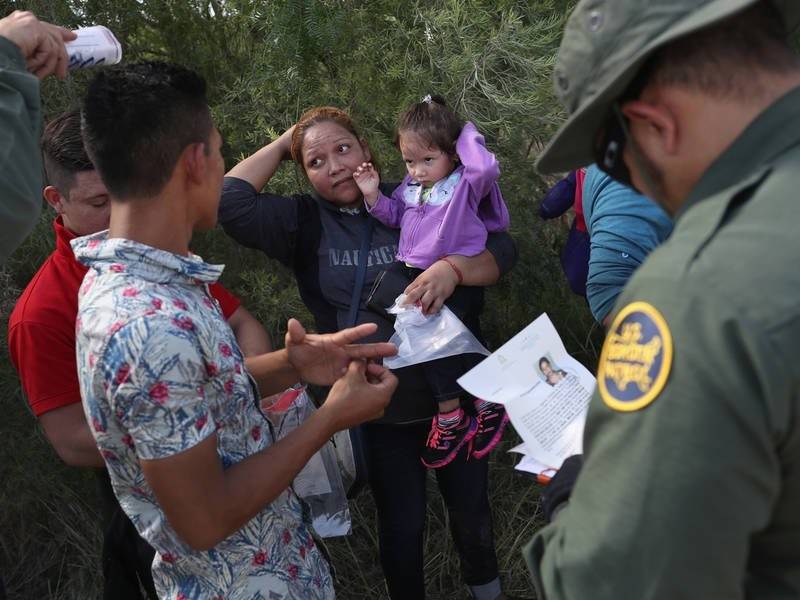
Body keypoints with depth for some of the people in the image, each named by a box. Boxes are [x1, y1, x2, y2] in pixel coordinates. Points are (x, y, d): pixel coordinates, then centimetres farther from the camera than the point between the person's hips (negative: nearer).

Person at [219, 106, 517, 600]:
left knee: (472, 509, 20)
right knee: (403, 525, 16)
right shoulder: (305, 223, -5)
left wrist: (453, 268, -29)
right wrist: (281, 147, -9)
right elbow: (231, 202, -20)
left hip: (452, 395, 1)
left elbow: (501, 249, -10)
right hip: (379, 411, 0)